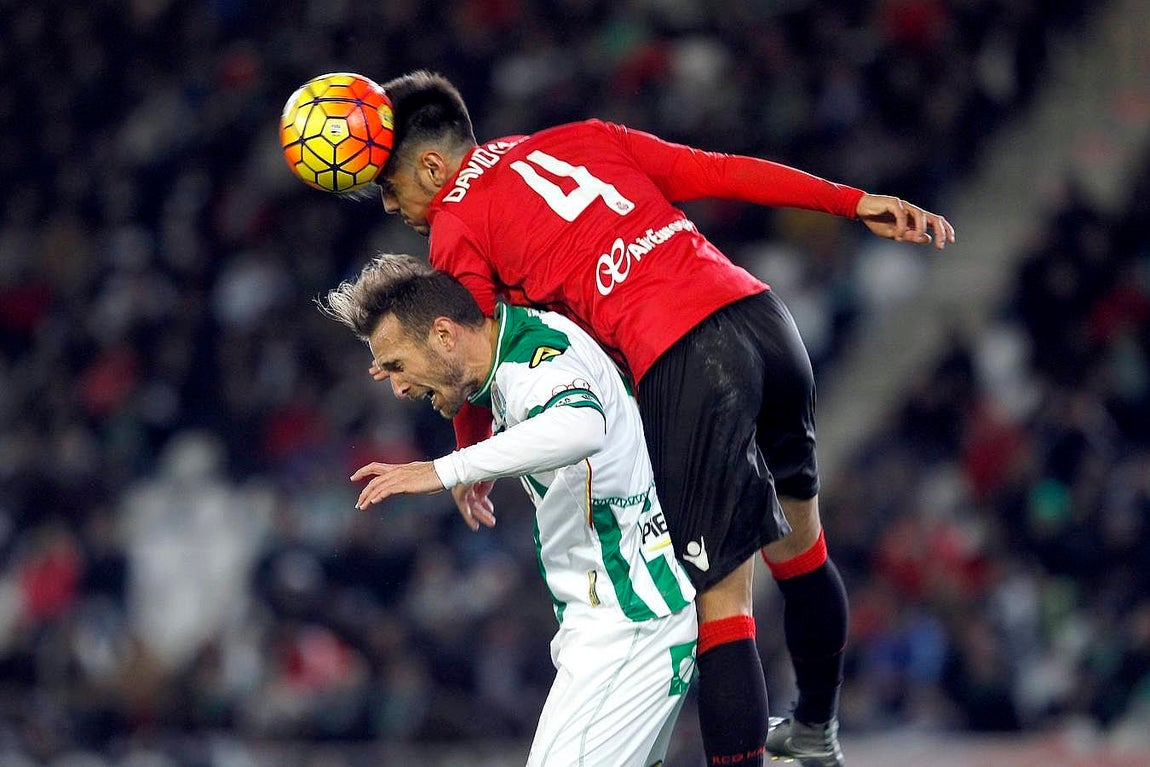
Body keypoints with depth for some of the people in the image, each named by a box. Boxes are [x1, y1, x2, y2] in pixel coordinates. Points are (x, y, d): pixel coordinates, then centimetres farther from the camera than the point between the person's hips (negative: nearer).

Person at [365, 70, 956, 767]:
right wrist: (858, 203, 15)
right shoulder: (580, 139, 23)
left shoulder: (455, 226, 6)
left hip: (682, 366, -7)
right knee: (799, 546, 25)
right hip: (762, 316, 7)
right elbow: (720, 172, 16)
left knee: (721, 600, -7)